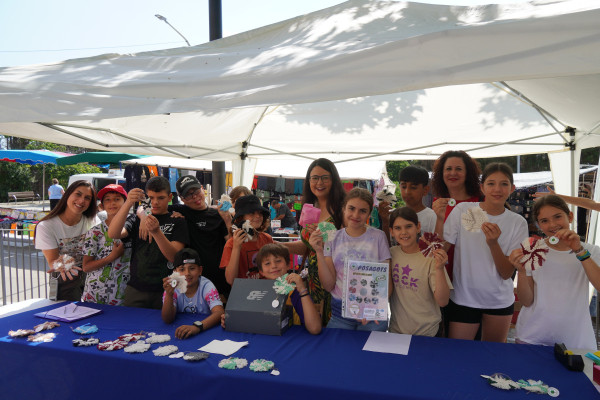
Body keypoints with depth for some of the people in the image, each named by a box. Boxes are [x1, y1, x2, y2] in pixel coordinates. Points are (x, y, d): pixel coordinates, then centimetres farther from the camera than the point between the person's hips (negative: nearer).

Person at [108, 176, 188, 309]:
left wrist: (156, 232, -28)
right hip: (135, 290, 2)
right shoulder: (137, 218, 8)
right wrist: (128, 203, -23)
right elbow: (113, 234, -11)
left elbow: (174, 257, -12)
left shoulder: (177, 222, 0)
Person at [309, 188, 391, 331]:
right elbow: (329, 285, -3)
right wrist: (319, 252, -14)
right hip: (339, 313, 2)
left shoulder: (378, 237, -4)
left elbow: (387, 281, -3)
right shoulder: (333, 238, 2)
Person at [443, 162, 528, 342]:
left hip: (500, 301, 2)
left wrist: (493, 243, -23)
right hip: (463, 299, -2)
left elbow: (507, 273, -9)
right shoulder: (462, 210, -8)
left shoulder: (518, 223, -4)